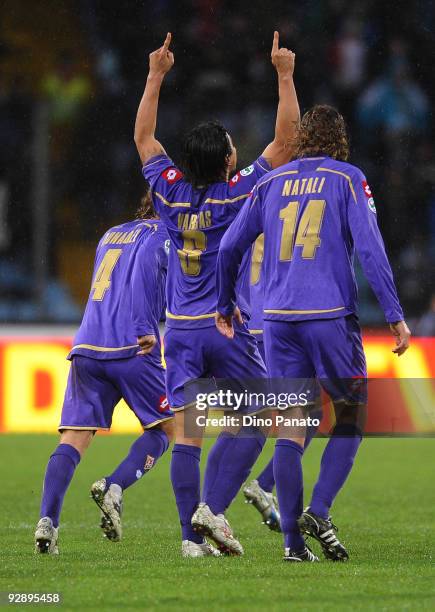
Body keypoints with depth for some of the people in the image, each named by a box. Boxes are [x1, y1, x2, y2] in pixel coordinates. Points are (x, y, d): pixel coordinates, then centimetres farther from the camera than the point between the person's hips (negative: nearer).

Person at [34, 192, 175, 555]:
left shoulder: (110, 236, 27)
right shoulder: (163, 235, 7)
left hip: (86, 347, 5)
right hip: (131, 348, -5)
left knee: (73, 439, 0)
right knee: (165, 427, 11)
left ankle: (48, 520, -19)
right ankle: (114, 488, -12)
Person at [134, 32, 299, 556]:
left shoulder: (171, 193, 1)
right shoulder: (239, 194, -8)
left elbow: (143, 137, 16)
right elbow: (285, 139, -5)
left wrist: (156, 74, 19)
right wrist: (285, 74, 0)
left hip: (180, 331, 4)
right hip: (228, 330, -4)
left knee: (186, 435, 1)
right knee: (248, 425, 6)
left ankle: (192, 536, -2)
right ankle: (213, 507, -11)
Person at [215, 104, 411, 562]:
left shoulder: (270, 183, 13)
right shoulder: (348, 180, 2)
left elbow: (229, 246, 13)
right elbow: (369, 248, -8)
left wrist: (225, 306, 26)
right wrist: (394, 316, -7)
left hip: (278, 318, 4)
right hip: (331, 317, -3)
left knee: (290, 426, 4)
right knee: (351, 417, 9)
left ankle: (293, 540, 0)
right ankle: (318, 512, -9)